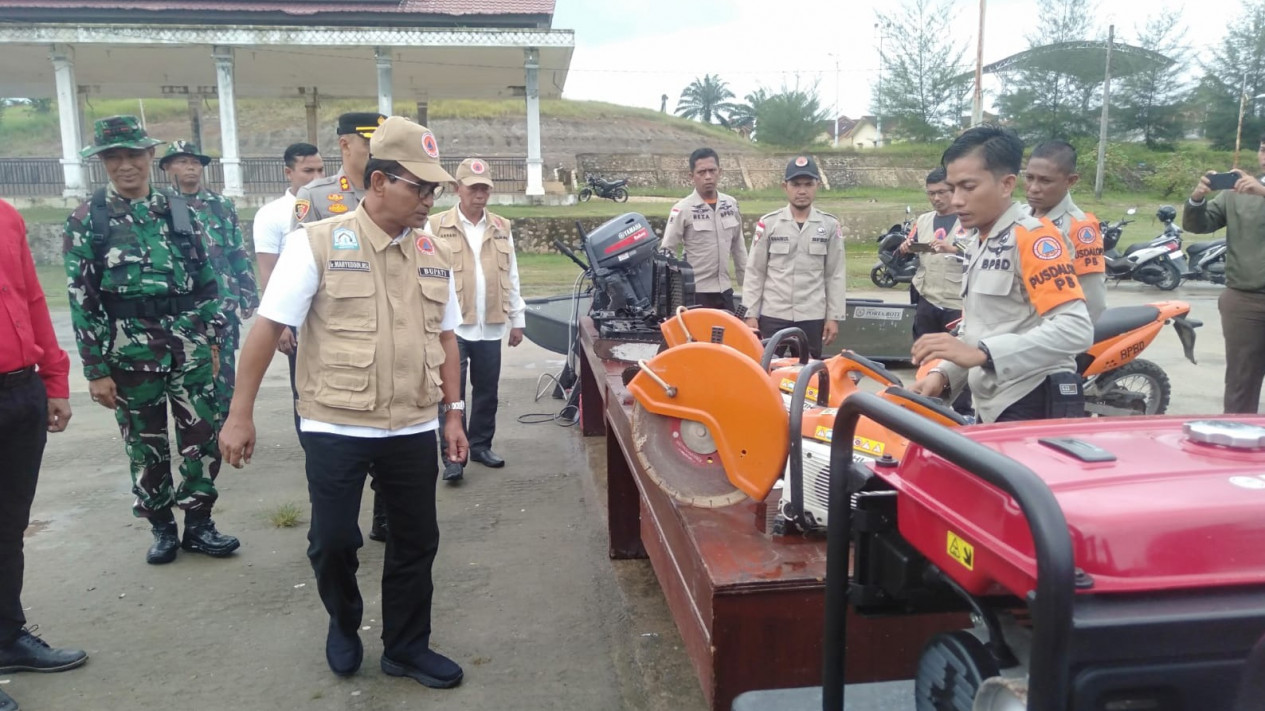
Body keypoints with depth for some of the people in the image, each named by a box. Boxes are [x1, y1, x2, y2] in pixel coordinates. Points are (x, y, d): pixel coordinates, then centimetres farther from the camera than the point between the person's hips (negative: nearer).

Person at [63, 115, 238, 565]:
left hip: (189, 344, 2)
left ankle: (198, 523, 20)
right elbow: (81, 300, -4)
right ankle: (162, 528, 25)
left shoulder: (179, 211, 6)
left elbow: (207, 281, 10)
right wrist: (95, 369, -7)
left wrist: (211, 341, 8)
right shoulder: (86, 221, -2)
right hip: (130, 351, -2)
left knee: (202, 436, 4)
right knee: (145, 445, 9)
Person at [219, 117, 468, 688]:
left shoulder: (433, 254, 6)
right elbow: (267, 327, -8)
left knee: (416, 541, 11)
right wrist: (241, 414, -9)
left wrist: (453, 414, 11)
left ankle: (406, 648, 31)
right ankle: (343, 624, 36)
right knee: (333, 540, 4)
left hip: (413, 429, 4)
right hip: (335, 427, -4)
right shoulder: (317, 243, -9)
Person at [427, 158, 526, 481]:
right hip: (452, 326, -4)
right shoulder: (436, 226, -2)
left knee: (487, 391, 12)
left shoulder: (501, 228, 10)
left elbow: (512, 277, 13)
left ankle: (481, 445, 27)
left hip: (490, 326, 4)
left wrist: (517, 319, 12)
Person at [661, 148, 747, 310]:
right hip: (696, 292, -5)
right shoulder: (683, 209, -10)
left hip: (725, 291, 5)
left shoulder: (731, 205, 5)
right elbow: (667, 251, -9)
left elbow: (738, 247, 14)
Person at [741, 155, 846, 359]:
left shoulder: (830, 225, 3)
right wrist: (751, 314, -2)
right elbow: (754, 272, 2)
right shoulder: (768, 223, 0)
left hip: (812, 317, 1)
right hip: (772, 315, -1)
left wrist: (834, 317, 1)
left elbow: (836, 275, 5)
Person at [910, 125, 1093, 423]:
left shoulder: (1032, 236, -13)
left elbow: (1076, 329, -25)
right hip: (993, 406, 9)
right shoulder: (979, 241, 14)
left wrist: (981, 353, -31)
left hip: (1034, 405, -9)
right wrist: (943, 374, 4)